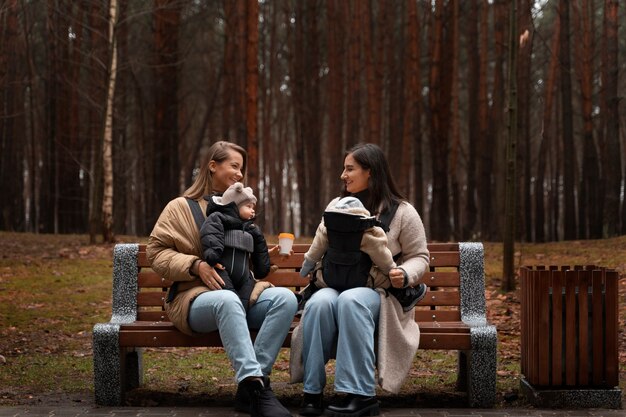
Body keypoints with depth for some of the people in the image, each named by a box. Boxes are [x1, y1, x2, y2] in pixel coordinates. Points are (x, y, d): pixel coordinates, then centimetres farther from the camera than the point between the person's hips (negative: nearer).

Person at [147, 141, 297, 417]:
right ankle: (256, 386, -48)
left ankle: (250, 386, -31)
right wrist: (195, 265, -16)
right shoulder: (182, 207, 7)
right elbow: (156, 252, -1)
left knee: (286, 297, -26)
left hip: (242, 293, 6)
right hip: (196, 298, -5)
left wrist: (265, 257, 11)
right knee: (227, 300, -42)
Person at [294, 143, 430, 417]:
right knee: (320, 302, -34)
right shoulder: (337, 208, 17)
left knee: (350, 301, -39)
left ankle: (360, 395, -39)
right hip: (337, 285, 3)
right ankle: (312, 391, -31)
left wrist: (405, 274, -17)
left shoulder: (401, 212, 4)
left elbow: (419, 257, 5)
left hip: (379, 292, -3)